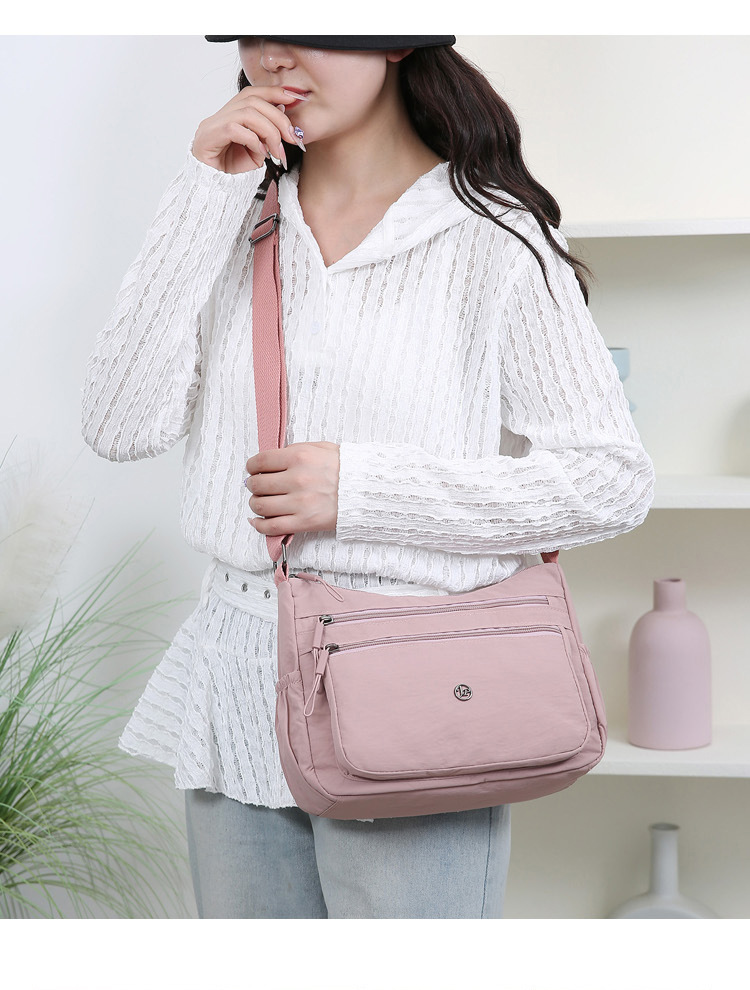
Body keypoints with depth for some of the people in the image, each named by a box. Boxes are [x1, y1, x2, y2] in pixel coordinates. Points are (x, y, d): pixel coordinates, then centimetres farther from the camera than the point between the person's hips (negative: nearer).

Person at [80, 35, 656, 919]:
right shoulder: (235, 223, 9)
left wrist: (362, 489, -16)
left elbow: (612, 479, -9)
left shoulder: (491, 240, -5)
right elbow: (122, 426, -3)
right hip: (235, 682, 5)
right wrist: (205, 193, -6)